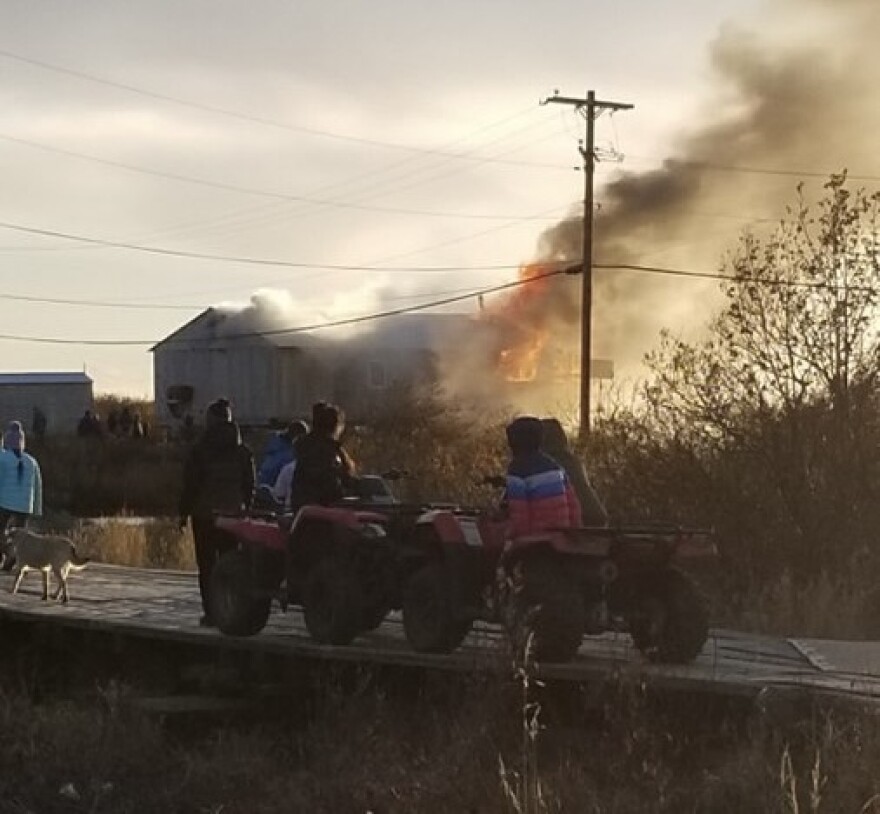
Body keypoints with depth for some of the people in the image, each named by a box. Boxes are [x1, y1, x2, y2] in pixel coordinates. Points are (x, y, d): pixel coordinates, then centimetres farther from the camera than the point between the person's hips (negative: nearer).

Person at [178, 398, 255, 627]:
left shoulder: (199, 450, -7)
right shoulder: (242, 451, 3)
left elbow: (190, 484, -6)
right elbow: (249, 485, 7)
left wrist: (184, 512, 2)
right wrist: (246, 509, 16)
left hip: (204, 514, -3)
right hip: (233, 513, 3)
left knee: (207, 565, 2)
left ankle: (210, 613, -1)